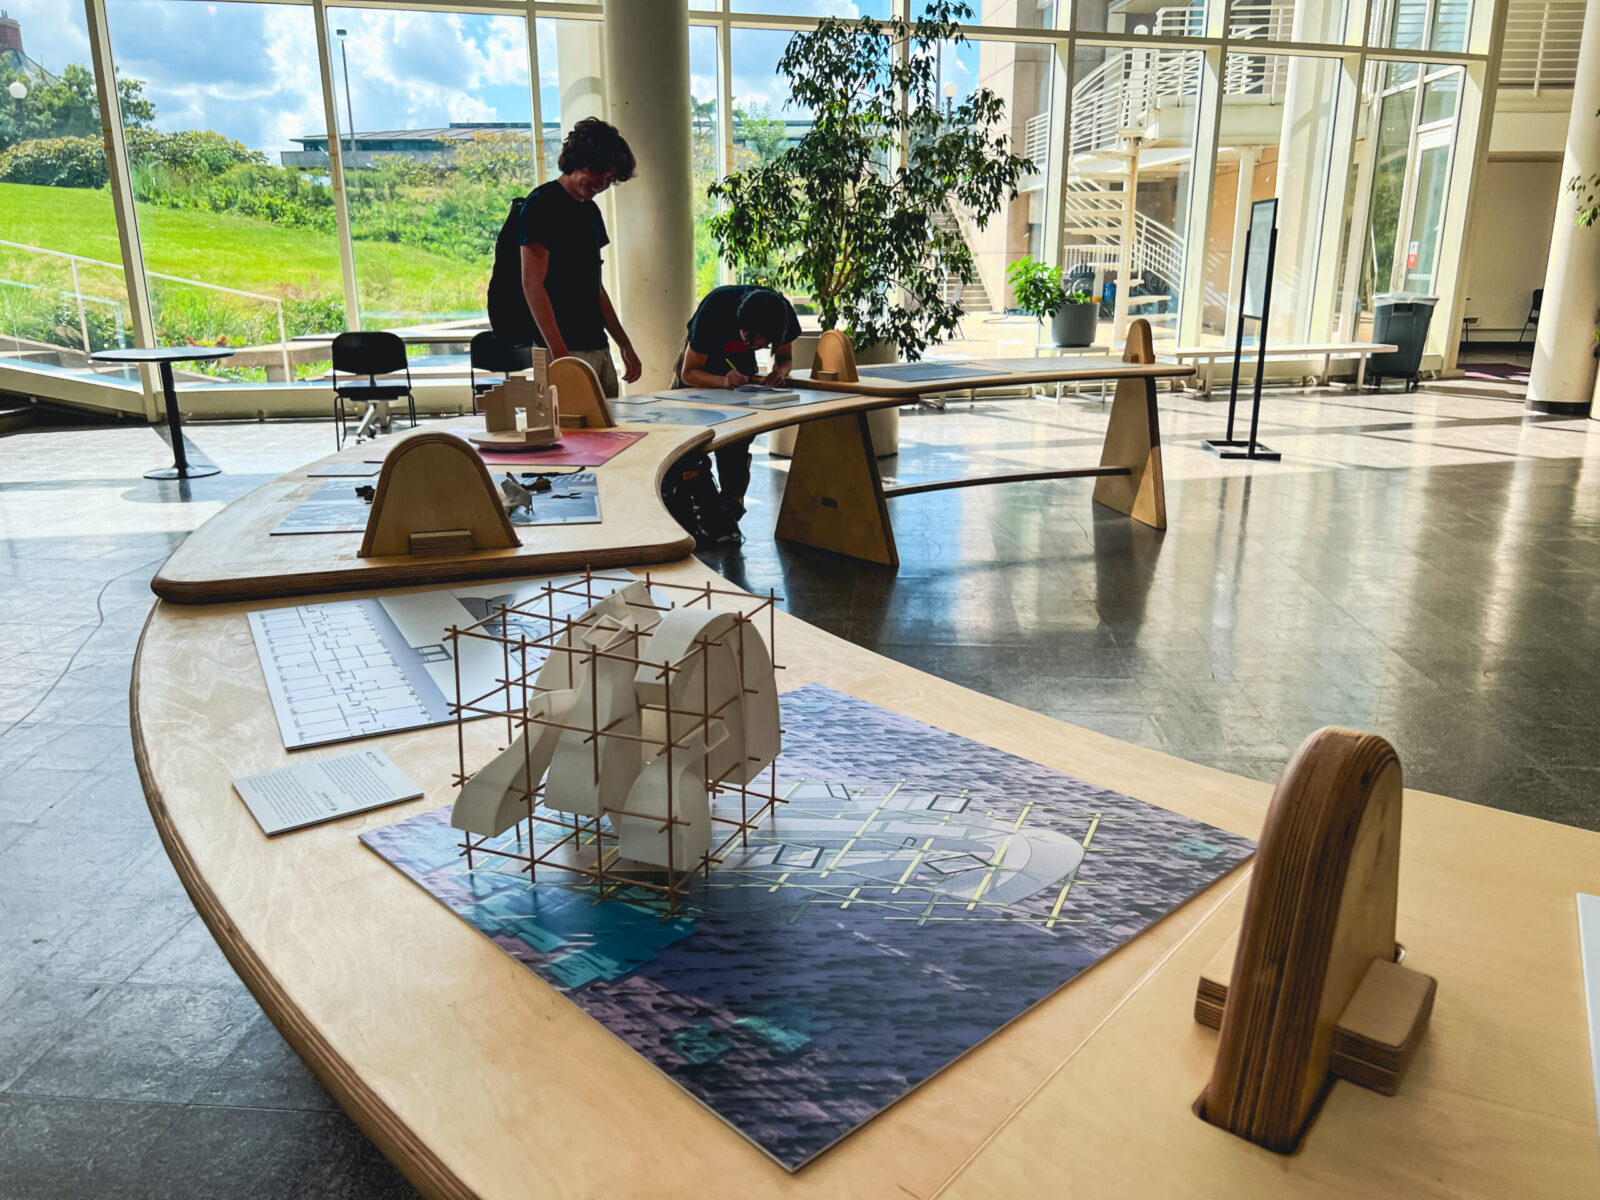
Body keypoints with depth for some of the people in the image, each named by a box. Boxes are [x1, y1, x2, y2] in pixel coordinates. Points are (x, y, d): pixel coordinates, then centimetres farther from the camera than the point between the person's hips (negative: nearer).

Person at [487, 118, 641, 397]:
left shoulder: (591, 211, 18)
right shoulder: (542, 204, -8)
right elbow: (532, 285, -16)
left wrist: (625, 345, 19)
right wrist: (560, 354, -24)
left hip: (598, 349, 8)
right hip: (564, 350, -8)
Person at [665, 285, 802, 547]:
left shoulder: (783, 314, -30)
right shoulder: (715, 308, -39)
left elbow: (785, 357, -8)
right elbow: (689, 372, -31)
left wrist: (780, 372, -33)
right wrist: (723, 381, -50)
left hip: (741, 362, 3)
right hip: (699, 360, -2)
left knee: (739, 440, -8)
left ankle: (728, 514, -2)